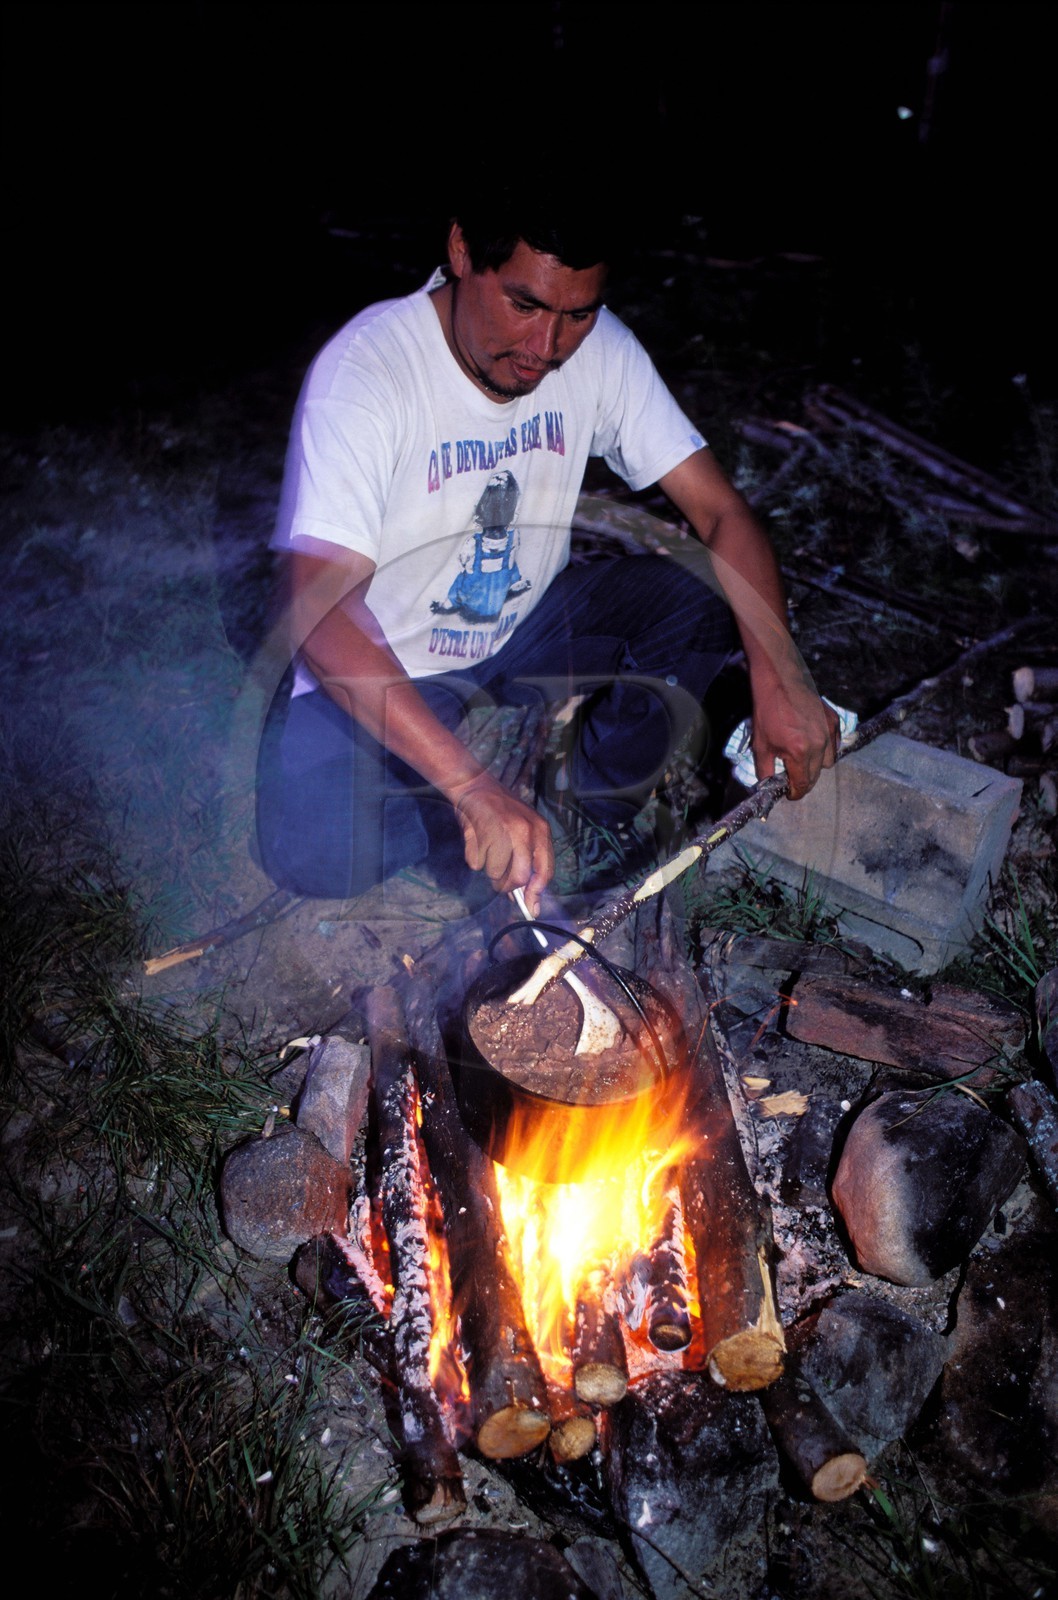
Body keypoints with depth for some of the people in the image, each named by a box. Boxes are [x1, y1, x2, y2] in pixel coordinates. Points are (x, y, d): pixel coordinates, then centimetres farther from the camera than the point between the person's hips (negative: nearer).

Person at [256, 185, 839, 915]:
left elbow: (722, 511, -12)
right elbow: (320, 608, -39)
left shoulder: (599, 348, -12)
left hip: (529, 628, 4)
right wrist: (470, 784, -49)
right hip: (381, 665, -4)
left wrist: (779, 675, -30)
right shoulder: (363, 370, -28)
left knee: (701, 594, -18)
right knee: (312, 850, -29)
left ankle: (593, 808, -1)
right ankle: (522, 784, -2)